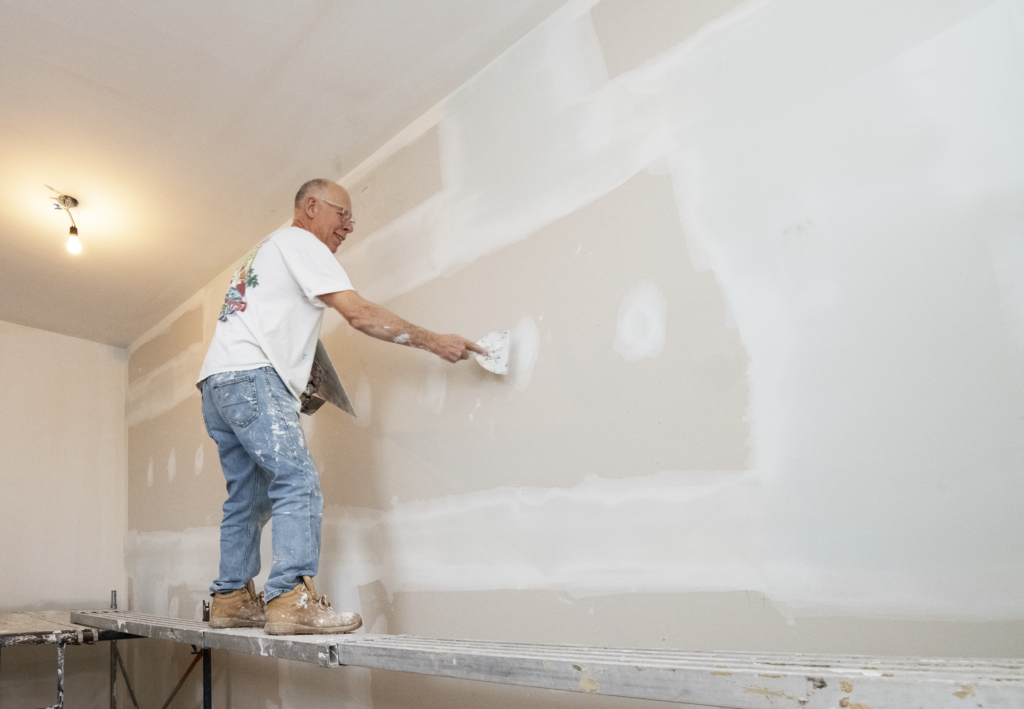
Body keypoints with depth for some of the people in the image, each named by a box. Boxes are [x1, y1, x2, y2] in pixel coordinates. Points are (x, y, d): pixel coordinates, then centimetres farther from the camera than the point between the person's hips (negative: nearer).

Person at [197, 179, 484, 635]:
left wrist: (297, 374, 22)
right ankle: (291, 600, -23)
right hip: (251, 378, -10)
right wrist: (433, 341, -11)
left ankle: (232, 599, 17)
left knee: (249, 497, 12)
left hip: (217, 384, 11)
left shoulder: (264, 253, 30)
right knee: (298, 482, -17)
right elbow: (359, 313, -12)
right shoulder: (299, 242, -1)